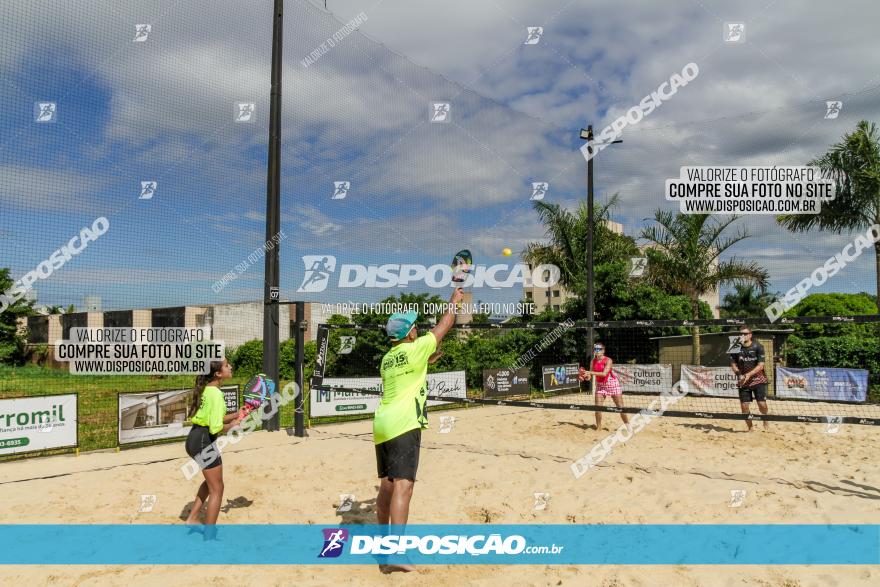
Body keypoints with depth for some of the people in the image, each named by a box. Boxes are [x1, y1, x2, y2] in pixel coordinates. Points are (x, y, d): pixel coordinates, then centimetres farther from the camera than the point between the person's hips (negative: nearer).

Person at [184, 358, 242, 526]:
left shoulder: (207, 389, 9)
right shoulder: (216, 394, -20)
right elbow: (216, 428, -24)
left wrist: (237, 414, 10)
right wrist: (232, 425, -6)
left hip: (195, 438, 10)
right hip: (204, 441, -10)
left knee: (211, 481, 30)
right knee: (217, 489, 5)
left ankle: (192, 519, 36)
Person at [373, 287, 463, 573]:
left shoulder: (387, 359, 17)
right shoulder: (415, 349, -4)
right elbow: (443, 326, 8)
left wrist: (425, 362, 38)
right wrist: (454, 302, 21)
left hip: (382, 423, 8)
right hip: (403, 424, -8)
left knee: (387, 484, 18)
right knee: (403, 486, -14)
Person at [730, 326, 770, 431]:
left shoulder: (758, 346, -8)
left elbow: (761, 365, -12)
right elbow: (733, 364, 3)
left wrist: (749, 374, -24)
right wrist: (739, 374, -16)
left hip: (758, 379, -2)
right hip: (743, 381, 2)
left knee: (762, 404, -9)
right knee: (744, 405, -3)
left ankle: (765, 420, 23)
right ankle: (750, 428, 15)